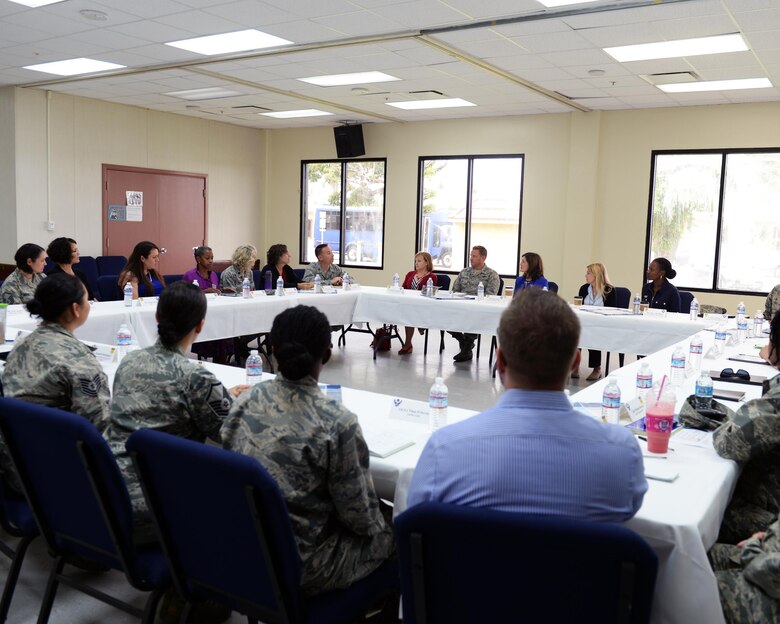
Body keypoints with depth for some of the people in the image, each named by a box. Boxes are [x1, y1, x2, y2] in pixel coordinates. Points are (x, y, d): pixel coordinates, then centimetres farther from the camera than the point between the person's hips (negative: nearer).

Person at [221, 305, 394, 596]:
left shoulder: (245, 400, -7)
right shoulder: (337, 423, -24)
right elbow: (360, 518, -14)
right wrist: (375, 522, 8)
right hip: (297, 567, -6)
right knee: (390, 530, 19)